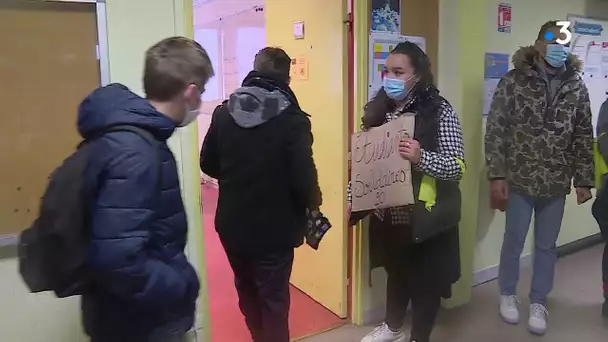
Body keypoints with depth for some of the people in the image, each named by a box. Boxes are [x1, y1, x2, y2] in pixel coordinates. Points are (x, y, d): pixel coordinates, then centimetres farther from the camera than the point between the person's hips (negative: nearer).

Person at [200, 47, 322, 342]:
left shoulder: (224, 112, -3)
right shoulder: (293, 119, -17)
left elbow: (208, 165, 3)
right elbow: (303, 177, -22)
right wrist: (313, 200, -1)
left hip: (231, 223, 5)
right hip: (273, 227, -5)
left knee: (246, 289, 26)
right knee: (273, 298, 13)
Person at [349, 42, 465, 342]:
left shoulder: (439, 112, -13)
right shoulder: (378, 110, 4)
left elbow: (457, 166, -17)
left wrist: (421, 157, -34)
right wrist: (353, 197, 5)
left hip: (425, 215, -5)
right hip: (387, 213, 5)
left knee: (425, 279, 13)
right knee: (395, 272, 24)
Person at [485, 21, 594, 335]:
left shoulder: (576, 86, 3)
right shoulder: (514, 81, -6)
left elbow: (584, 137, 7)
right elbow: (495, 130, -8)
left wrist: (584, 181, 5)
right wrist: (497, 176, -12)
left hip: (556, 184, 3)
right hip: (519, 180, -2)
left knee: (546, 247, 13)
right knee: (513, 242, 11)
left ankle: (538, 302, 32)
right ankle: (508, 294, 34)